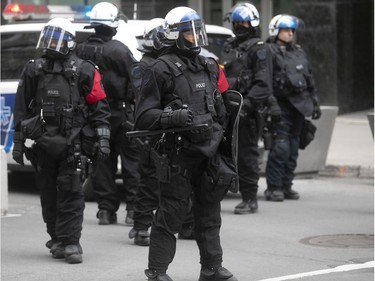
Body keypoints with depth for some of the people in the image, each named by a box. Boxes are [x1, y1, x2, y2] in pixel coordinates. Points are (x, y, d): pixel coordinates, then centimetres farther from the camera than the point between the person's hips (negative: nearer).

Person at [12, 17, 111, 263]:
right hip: (43, 144, 3)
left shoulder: (84, 72, -1)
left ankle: (70, 243, -4)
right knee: (49, 195, 9)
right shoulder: (33, 71, 7)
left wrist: (103, 140, -6)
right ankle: (58, 240, 21)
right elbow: (21, 110, 12)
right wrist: (18, 142, 9)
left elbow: (100, 109, 1)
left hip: (73, 145, -3)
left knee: (71, 194, -7)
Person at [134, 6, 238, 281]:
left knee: (209, 211, 14)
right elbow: (143, 116, -12)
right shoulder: (161, 70, -8)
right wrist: (172, 117, -27)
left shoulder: (208, 67, 15)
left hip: (208, 150, 7)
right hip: (179, 153, -7)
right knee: (172, 212, -5)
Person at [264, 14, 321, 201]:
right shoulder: (270, 52, -3)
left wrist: (315, 103, 20)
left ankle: (286, 185, 16)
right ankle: (273, 187, -7)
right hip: (281, 104, -7)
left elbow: (310, 80, 25)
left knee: (293, 148, 9)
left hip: (299, 105, 7)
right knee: (281, 147, -13)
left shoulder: (299, 53, 20)